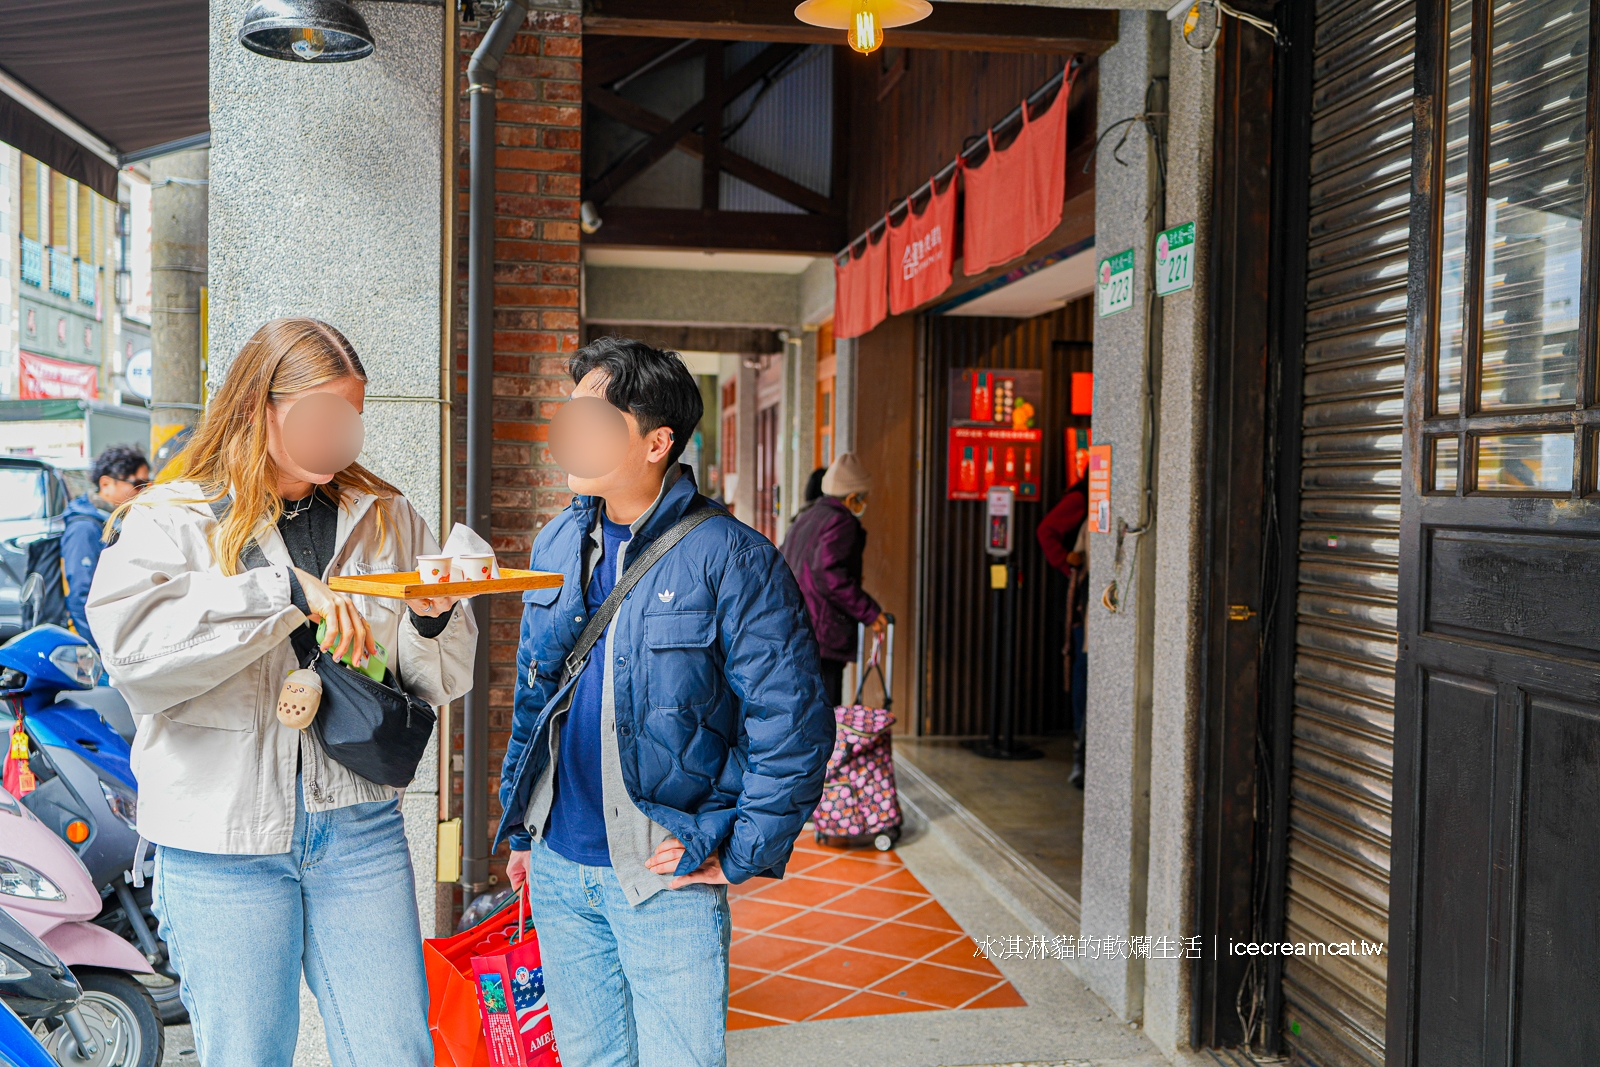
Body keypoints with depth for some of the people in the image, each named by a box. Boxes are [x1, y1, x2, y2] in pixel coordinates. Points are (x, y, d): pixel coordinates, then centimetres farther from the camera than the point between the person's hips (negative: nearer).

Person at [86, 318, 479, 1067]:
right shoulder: (174, 517, 0)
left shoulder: (385, 517, 10)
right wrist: (284, 590, -24)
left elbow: (444, 679, 11)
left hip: (358, 826, 3)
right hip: (223, 835, -2)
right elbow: (130, 641, -19)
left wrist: (431, 622, -10)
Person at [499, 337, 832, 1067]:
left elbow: (792, 723, -13)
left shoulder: (730, 557, -14)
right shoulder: (556, 545, 6)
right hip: (557, 866, 6)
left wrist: (741, 854, -12)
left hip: (666, 874, -5)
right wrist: (521, 826, 16)